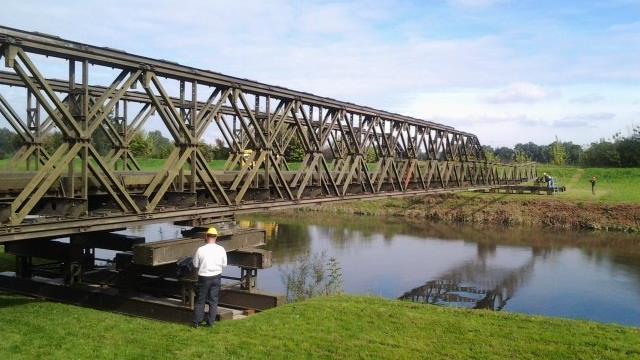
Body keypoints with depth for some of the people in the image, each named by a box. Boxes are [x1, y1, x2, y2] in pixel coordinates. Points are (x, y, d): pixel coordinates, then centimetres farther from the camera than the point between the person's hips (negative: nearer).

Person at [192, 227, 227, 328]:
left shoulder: (200, 250, -14)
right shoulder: (221, 249, -8)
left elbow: (195, 264, -4)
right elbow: (224, 264, 2)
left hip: (204, 278, -2)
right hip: (216, 277, 2)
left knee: (200, 300, 11)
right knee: (213, 300, 11)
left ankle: (197, 322, 13)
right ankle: (210, 322, 14)